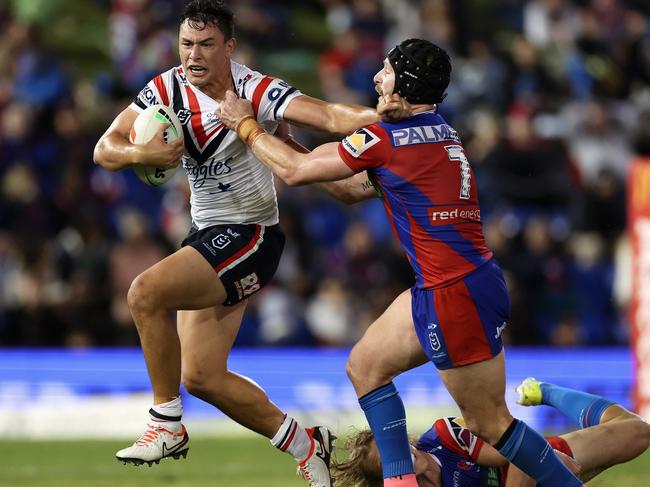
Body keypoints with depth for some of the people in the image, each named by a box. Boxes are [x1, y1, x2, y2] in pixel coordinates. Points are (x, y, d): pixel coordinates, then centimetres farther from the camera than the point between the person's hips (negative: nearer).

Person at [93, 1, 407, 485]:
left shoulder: (256, 92, -17)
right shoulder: (168, 88, -1)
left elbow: (329, 116, -29)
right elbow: (105, 149, -2)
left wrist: (374, 114, -49)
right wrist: (142, 154, -23)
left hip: (250, 236, -8)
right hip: (207, 236, 8)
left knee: (146, 292, -27)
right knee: (202, 378, 7)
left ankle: (167, 425, -14)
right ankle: (304, 443, 24)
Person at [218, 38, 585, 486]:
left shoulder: (385, 137, -14)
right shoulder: (440, 132, 13)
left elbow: (295, 172, -4)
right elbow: (355, 189, 23)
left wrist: (247, 126, 11)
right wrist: (287, 145, 23)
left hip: (458, 295, -10)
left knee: (489, 421, -1)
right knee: (365, 365, 15)